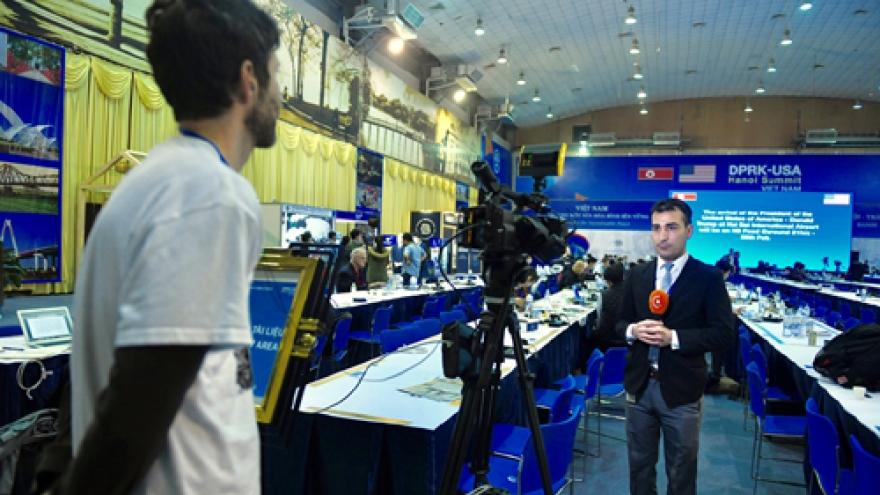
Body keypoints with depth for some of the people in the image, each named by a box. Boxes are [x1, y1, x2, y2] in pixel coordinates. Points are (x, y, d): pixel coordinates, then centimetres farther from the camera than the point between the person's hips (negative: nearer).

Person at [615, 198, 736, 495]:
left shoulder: (709, 277, -7)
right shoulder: (637, 275, 5)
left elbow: (725, 335, -11)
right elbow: (621, 322, 11)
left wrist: (673, 337, -23)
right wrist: (633, 330, -13)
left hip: (681, 389, -3)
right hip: (639, 385, 4)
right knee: (640, 465, 17)